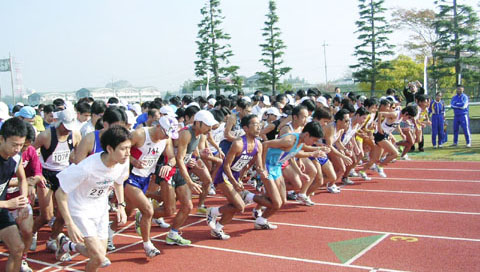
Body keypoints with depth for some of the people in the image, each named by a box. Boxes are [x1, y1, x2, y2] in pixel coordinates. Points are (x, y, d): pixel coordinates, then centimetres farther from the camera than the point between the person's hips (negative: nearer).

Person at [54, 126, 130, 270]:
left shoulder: (123, 162, -15)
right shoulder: (87, 167, -33)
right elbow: (60, 193, -25)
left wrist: (121, 205, 0)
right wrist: (70, 224, -28)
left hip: (101, 209, 6)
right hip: (81, 211, -6)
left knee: (100, 254, 12)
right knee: (99, 258, -16)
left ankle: (67, 244, 39)